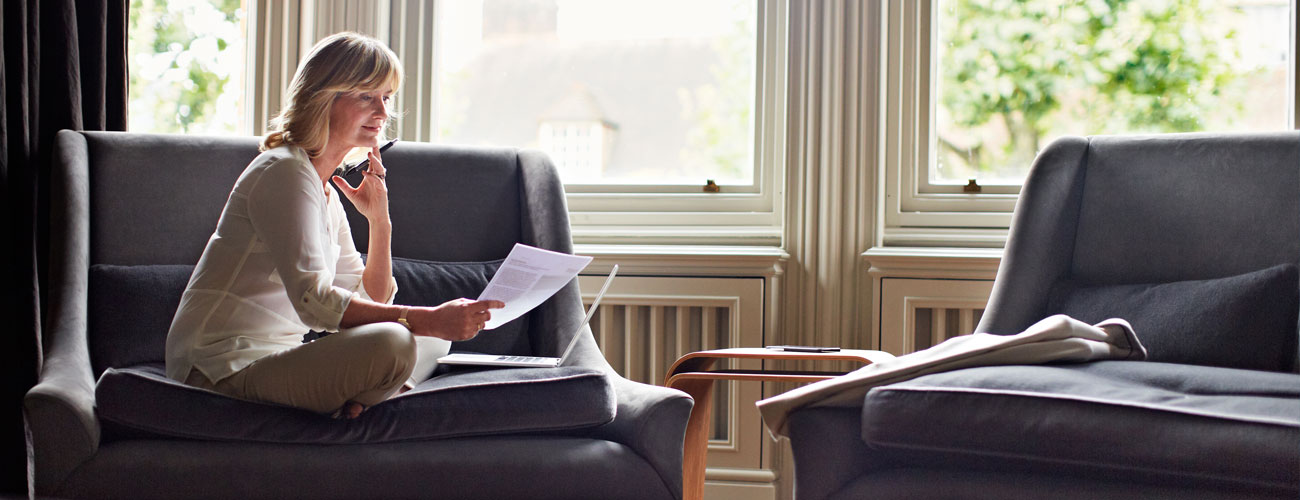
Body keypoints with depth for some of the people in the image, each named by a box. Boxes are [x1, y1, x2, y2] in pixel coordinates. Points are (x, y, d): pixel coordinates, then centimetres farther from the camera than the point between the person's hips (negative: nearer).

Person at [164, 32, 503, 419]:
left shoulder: (326, 189, 17)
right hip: (226, 371, -9)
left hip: (272, 361, 9)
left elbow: (371, 301, 16)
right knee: (391, 344, -27)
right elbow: (314, 303, -23)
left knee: (435, 340, 5)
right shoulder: (284, 172, -12)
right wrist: (428, 319, -28)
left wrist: (379, 218, 3)